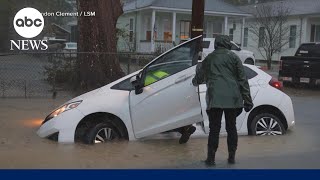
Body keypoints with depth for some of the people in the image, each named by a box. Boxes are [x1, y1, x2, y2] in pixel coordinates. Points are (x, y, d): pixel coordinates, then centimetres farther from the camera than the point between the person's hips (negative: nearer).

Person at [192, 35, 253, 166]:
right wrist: (247, 100, 3)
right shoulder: (233, 57, 8)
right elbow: (242, 79, 2)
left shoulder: (209, 58, 14)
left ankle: (211, 158, 5)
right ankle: (232, 157, 18)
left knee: (214, 128, 4)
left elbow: (199, 78, 24)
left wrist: (195, 81, 48)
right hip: (232, 97, 0)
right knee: (231, 127, 12)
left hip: (214, 98, 0)